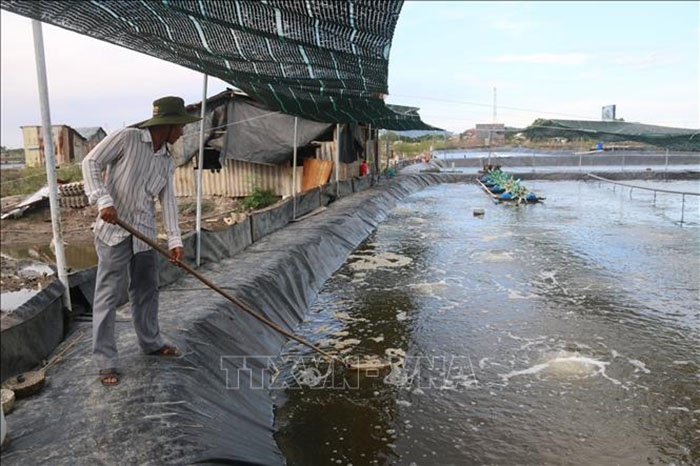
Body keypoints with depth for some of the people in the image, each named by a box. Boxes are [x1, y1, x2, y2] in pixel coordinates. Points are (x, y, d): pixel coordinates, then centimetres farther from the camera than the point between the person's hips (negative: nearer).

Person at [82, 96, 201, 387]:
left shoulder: (167, 162, 8)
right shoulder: (126, 138, -9)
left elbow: (167, 200, 2)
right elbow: (91, 162, -8)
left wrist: (174, 239, -8)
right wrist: (103, 199, -21)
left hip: (145, 234, 7)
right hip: (114, 231, -6)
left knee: (147, 291, 16)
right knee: (108, 296, -1)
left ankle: (151, 343, 34)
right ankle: (105, 361, 9)